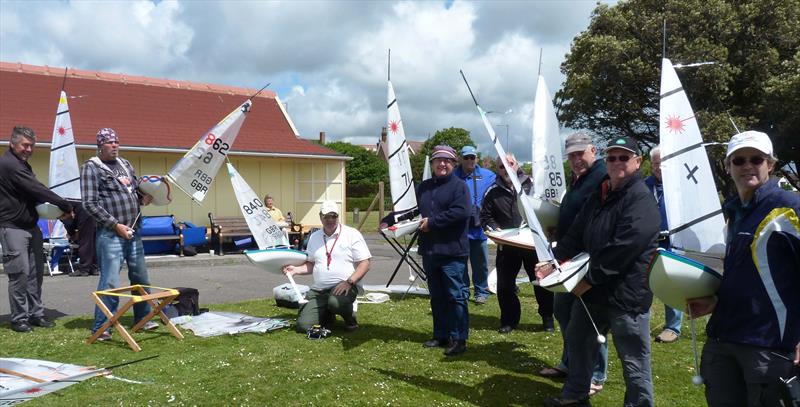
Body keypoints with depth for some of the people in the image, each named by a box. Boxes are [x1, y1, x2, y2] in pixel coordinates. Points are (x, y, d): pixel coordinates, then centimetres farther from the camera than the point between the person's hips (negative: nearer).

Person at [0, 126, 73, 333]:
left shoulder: (22, 164, 17)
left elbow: (35, 193, 17)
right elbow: (37, 190, -19)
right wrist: (66, 206, -14)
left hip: (31, 226, 9)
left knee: (36, 272, 9)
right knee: (20, 273, -6)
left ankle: (35, 314, 17)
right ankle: (19, 318, 4)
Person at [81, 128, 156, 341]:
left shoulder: (125, 164, 16)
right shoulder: (91, 168, -5)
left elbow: (136, 189, 27)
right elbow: (90, 204, -11)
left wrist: (143, 198, 3)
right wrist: (116, 225, -15)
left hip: (133, 233, 7)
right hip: (110, 235, -7)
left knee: (141, 278, 14)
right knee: (110, 282, -8)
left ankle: (142, 319, 28)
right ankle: (100, 327, 2)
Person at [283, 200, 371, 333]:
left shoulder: (352, 234, -2)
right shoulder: (314, 237, 15)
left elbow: (364, 263, -6)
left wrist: (349, 282, -20)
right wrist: (296, 270, 3)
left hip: (343, 287, -4)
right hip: (318, 290, 5)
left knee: (335, 302, -39)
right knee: (303, 326, -12)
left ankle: (350, 318, -3)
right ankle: (327, 315, 21)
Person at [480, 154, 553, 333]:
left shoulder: (531, 184, 0)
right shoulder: (493, 192, 4)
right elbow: (485, 217, 8)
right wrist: (494, 229, -9)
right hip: (506, 246, 1)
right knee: (504, 285, 5)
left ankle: (547, 317, 26)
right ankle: (509, 320, 22)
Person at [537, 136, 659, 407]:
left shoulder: (641, 200, -16)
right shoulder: (599, 196, 13)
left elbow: (622, 249, -24)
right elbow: (576, 234, 13)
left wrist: (589, 280, -19)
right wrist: (553, 261, -1)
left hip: (626, 295, -9)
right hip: (592, 291, 9)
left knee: (633, 361, 2)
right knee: (577, 340, 23)